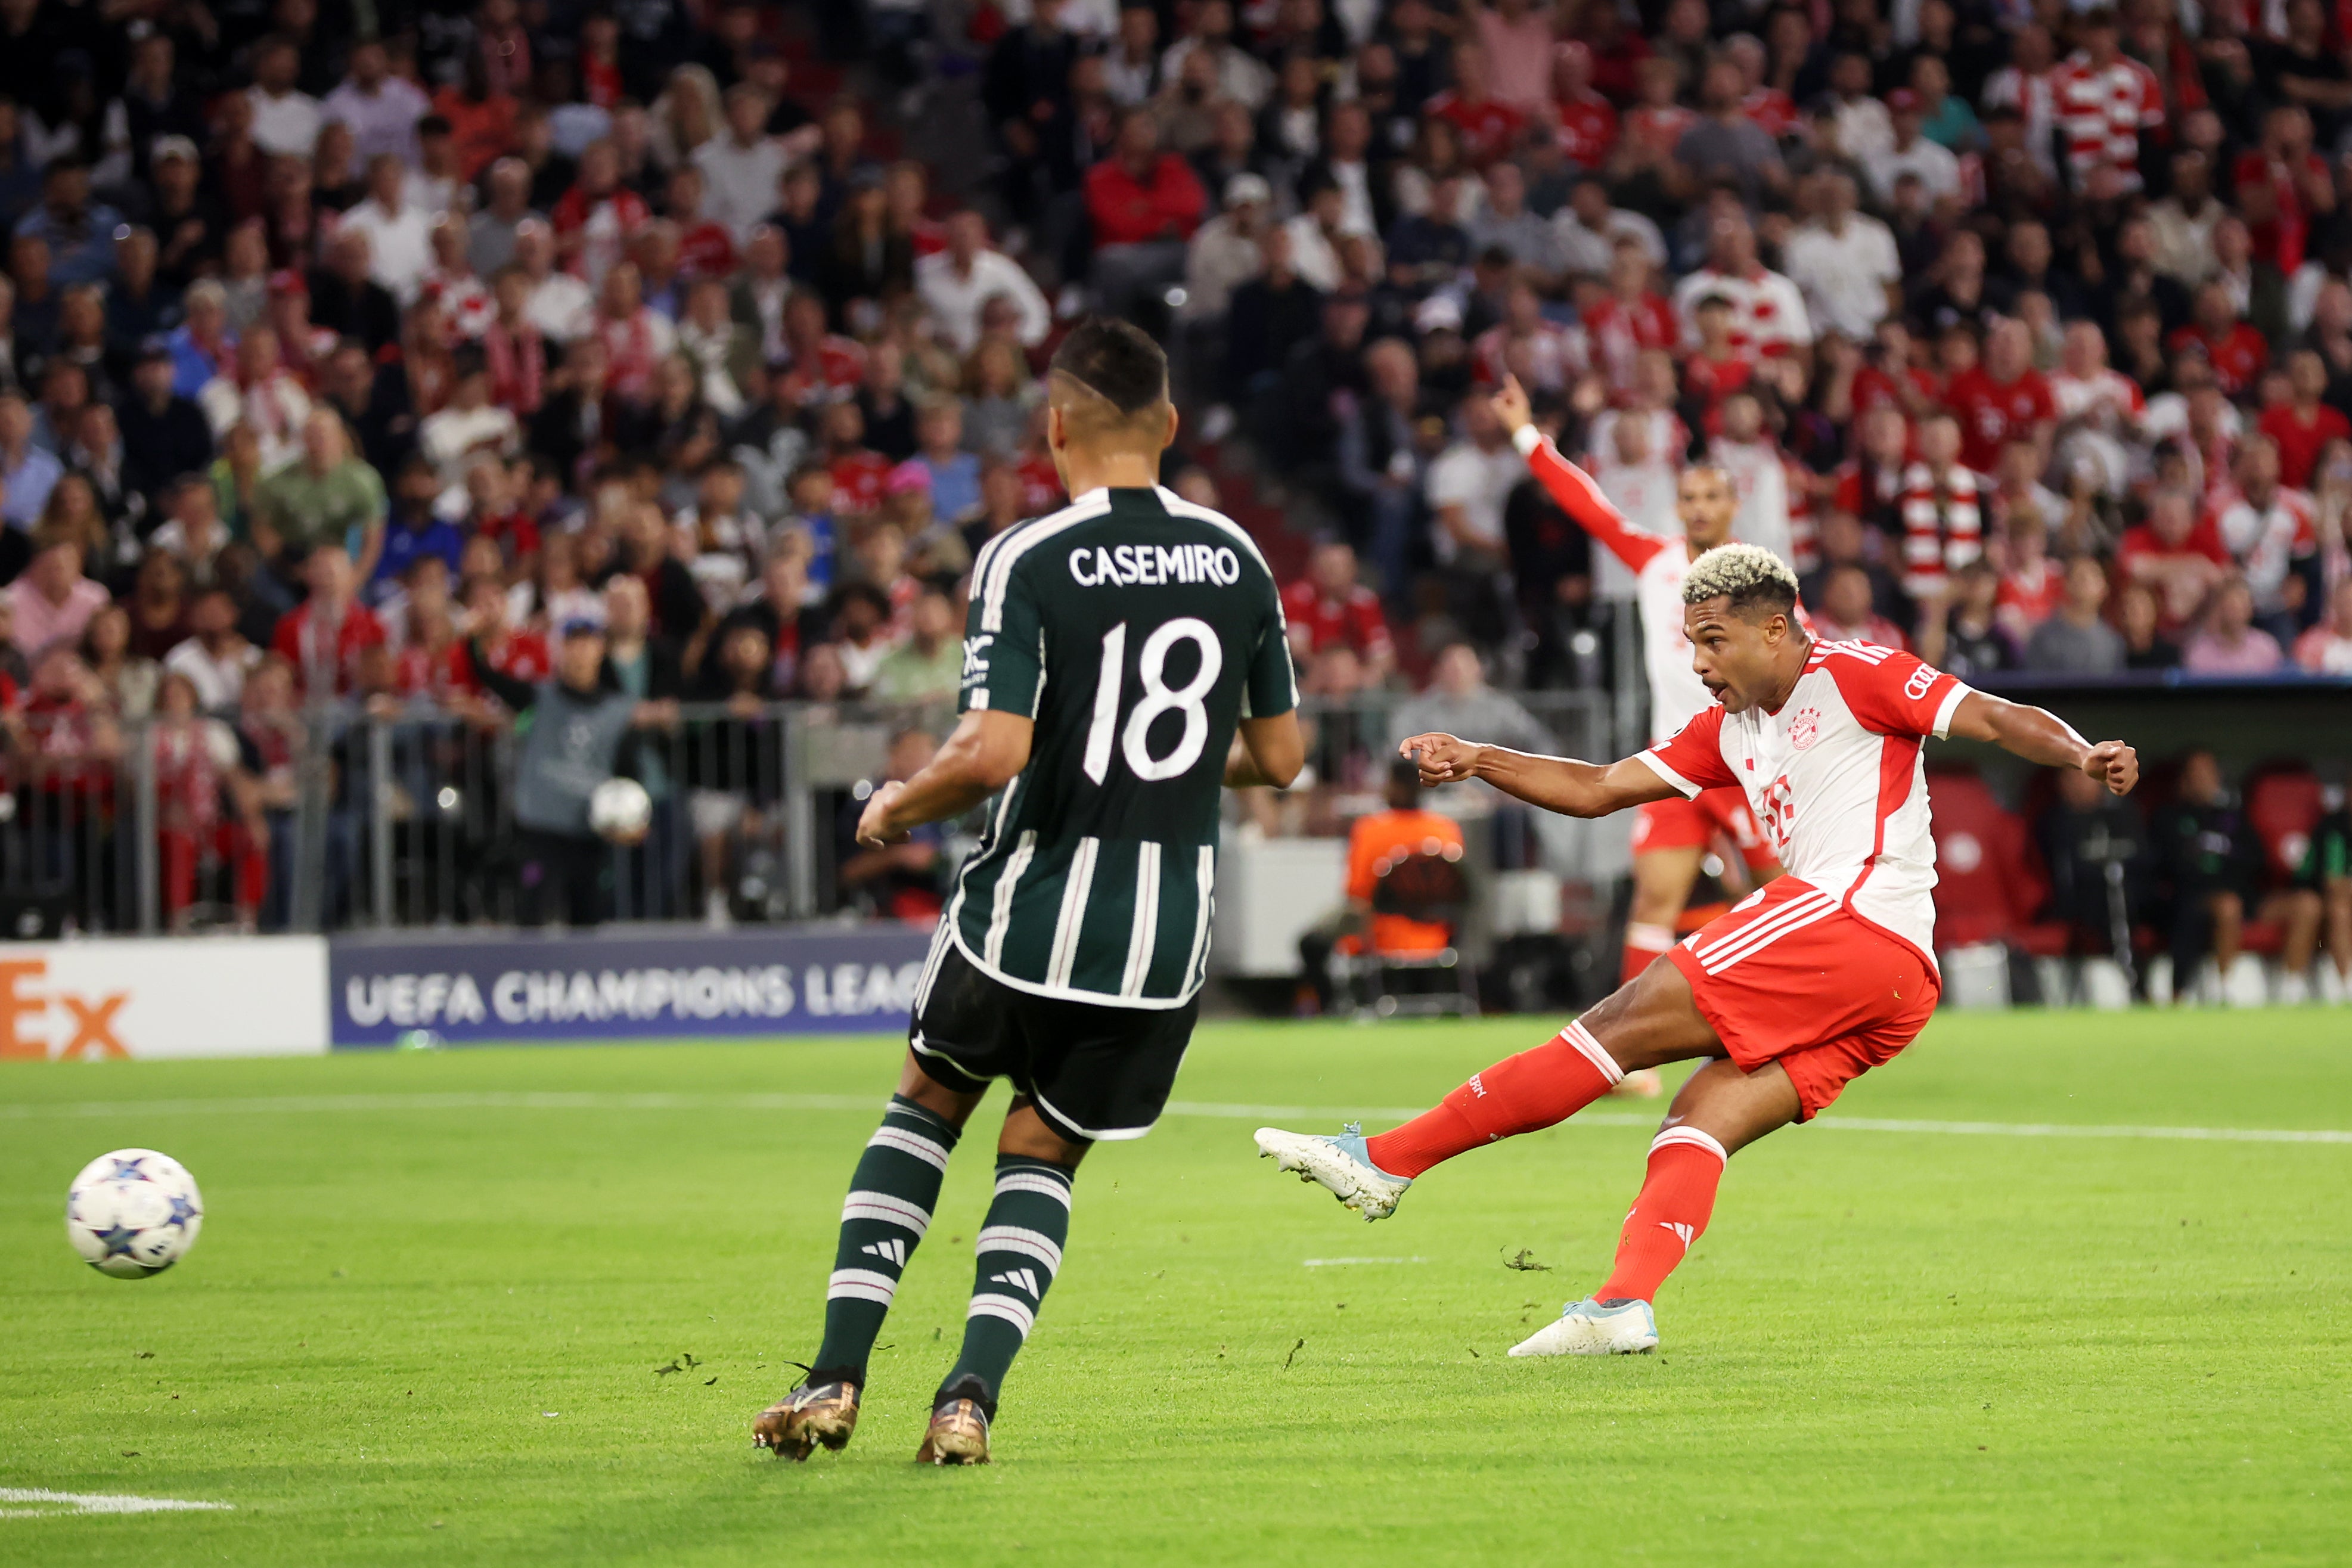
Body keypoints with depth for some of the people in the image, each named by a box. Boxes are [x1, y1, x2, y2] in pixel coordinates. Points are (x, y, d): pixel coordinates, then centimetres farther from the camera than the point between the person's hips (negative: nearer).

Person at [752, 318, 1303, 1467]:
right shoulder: (1235, 559, 4)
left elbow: (994, 751, -20)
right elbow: (1281, 756, 10)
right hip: (1172, 929, 3)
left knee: (927, 1100, 21)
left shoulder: (1027, 559, -11)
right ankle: (971, 1396, -1)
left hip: (1033, 906, -3)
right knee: (1043, 1155, 17)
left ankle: (838, 1378, 14)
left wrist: (896, 806, -2)